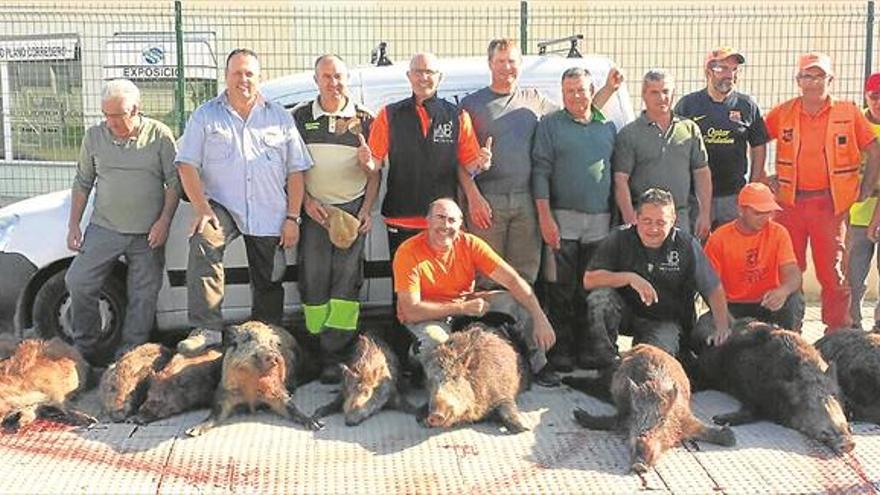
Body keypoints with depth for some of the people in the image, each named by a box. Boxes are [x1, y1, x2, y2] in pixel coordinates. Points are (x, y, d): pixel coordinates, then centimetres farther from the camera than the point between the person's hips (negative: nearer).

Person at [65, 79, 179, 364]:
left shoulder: (159, 135, -4)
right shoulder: (94, 136, 4)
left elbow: (174, 181, -1)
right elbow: (82, 183, 12)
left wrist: (164, 221, -10)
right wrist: (73, 225, 8)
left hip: (148, 234, -2)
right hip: (104, 228, 2)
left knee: (143, 297, 3)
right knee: (78, 282, -7)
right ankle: (86, 348, 11)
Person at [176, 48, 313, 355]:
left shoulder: (279, 117, 10)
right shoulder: (205, 116, 7)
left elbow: (296, 171, 8)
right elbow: (187, 165, 0)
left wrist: (292, 217, -1)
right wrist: (202, 209, -14)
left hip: (270, 216, 2)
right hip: (223, 206, -2)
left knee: (269, 284, 7)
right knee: (203, 242, -32)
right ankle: (206, 329, -31)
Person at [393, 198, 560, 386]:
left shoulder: (470, 244, -15)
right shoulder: (408, 252, -23)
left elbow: (513, 280, -18)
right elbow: (411, 311, -26)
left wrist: (540, 319, -29)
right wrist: (462, 308, -29)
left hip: (465, 304, 4)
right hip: (426, 315, -4)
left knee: (521, 300, -14)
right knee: (435, 340, -39)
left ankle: (538, 365, 5)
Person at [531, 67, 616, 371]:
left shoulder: (608, 127, 15)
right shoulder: (550, 125, 4)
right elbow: (540, 172, -3)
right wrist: (545, 217, -12)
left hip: (600, 220, 4)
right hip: (563, 219, -4)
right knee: (562, 290, -2)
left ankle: (586, 347, 18)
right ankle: (560, 350, 4)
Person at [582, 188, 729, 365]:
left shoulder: (686, 245, -8)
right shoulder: (620, 238, -9)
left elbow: (714, 290, -2)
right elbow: (589, 280, -18)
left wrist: (722, 328, -14)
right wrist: (629, 278, -29)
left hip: (665, 321, -1)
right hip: (625, 311, 1)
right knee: (600, 297, -30)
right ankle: (604, 361, -11)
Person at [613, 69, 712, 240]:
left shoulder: (690, 129, 12)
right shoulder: (629, 134, 1)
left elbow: (702, 173, 13)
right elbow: (620, 180, -6)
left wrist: (704, 213, 5)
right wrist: (630, 219, -15)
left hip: (683, 218, 3)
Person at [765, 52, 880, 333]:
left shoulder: (848, 113, 2)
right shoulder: (783, 113, 5)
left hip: (830, 202, -1)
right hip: (790, 202, 2)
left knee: (831, 269, 2)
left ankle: (838, 331, 12)